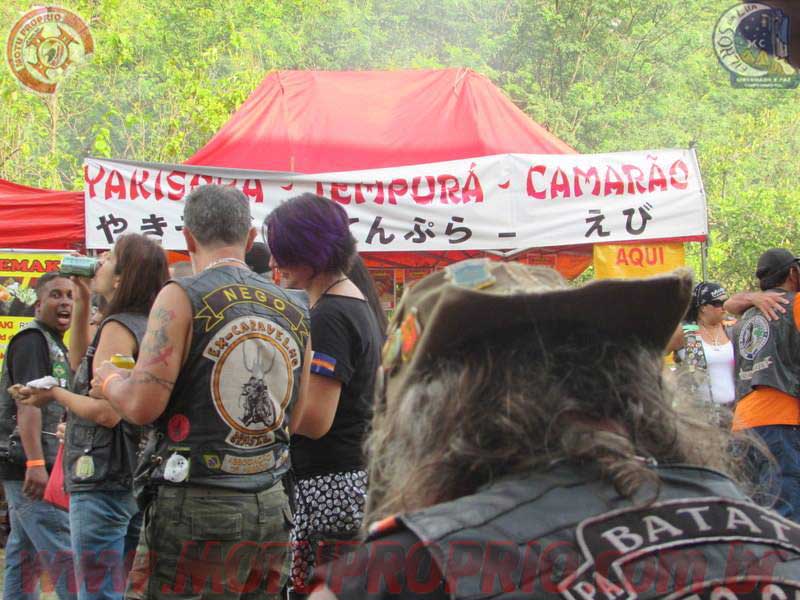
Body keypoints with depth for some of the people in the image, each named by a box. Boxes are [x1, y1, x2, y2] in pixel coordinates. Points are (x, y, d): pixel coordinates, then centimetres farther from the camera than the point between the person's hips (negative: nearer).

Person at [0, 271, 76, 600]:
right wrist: (35, 463, -27)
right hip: (30, 464, -10)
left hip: (36, 467, 10)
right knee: (65, 553, -14)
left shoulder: (55, 345, 21)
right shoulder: (31, 339, -9)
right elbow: (27, 403, -19)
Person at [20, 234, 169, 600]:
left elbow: (107, 412, -21)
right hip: (137, 481, 9)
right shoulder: (147, 326, 12)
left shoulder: (118, 327, -13)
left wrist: (55, 395, -6)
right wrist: (82, 303, 20)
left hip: (104, 484, -9)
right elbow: (83, 366, 26)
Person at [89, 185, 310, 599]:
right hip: (271, 508, 6)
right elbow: (296, 420, 13)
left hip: (197, 505, -6)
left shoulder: (182, 297, -9)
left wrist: (108, 381, 6)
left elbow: (143, 405, -14)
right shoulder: (293, 312, 9)